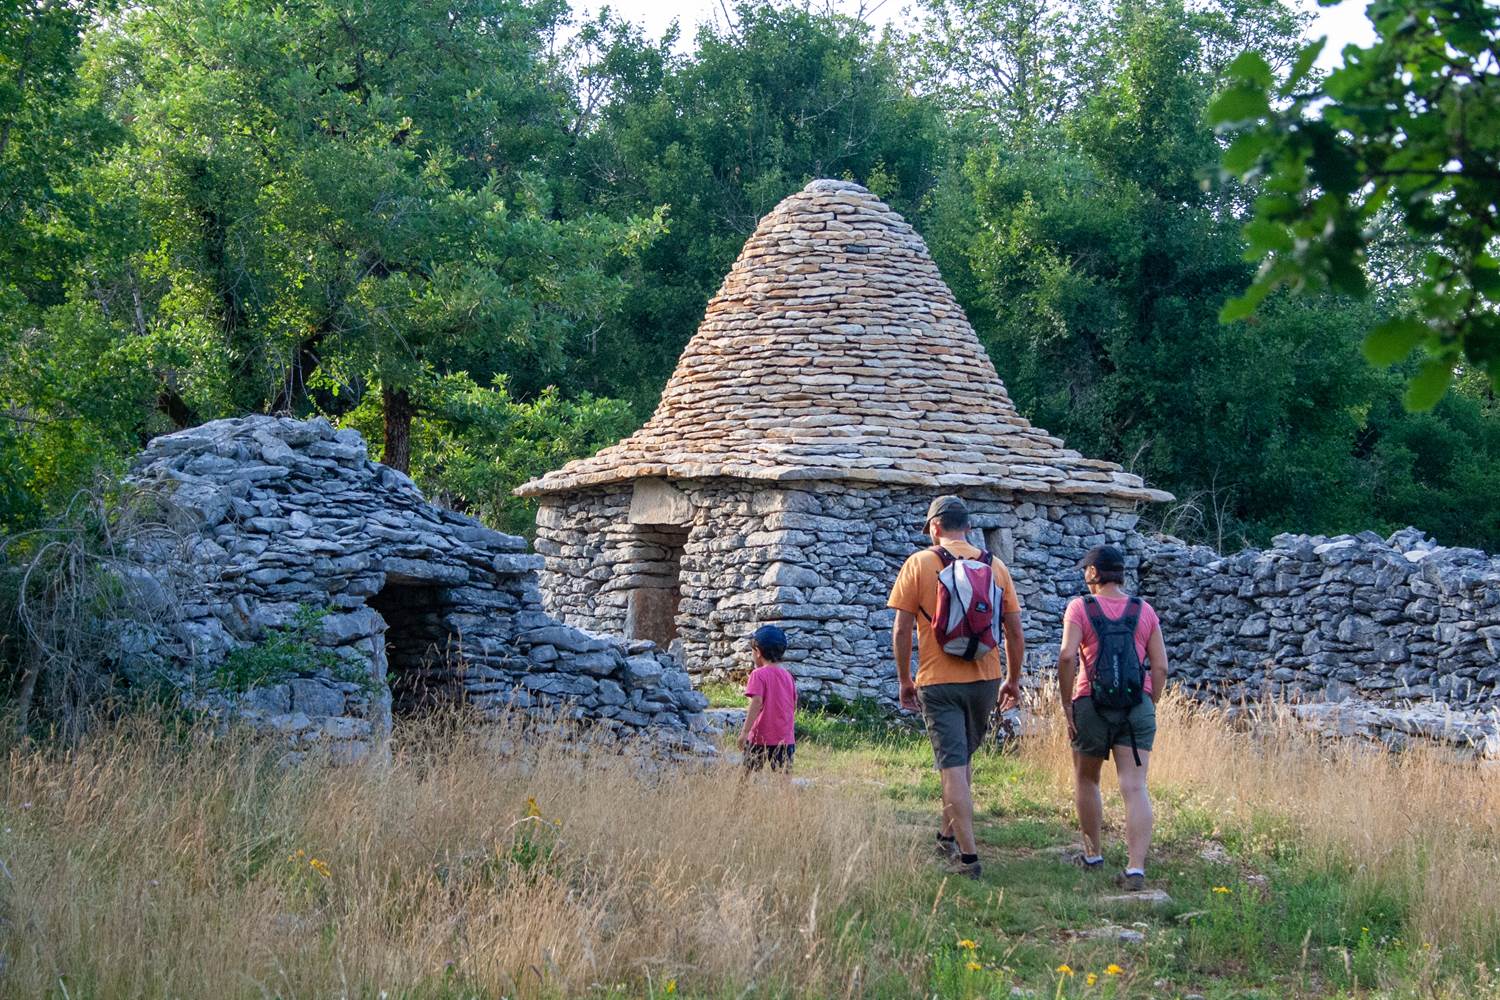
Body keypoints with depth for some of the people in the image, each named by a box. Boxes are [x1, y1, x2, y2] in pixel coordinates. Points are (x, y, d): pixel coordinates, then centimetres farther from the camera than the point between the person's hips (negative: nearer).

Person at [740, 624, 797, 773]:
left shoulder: (758, 674, -8)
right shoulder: (789, 676, 10)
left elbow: (757, 702, -19)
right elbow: (794, 706, 14)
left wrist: (745, 731, -21)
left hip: (760, 738, -5)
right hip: (786, 739, 5)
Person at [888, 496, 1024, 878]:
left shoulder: (919, 564, -4)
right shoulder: (995, 566, 5)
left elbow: (901, 631, -6)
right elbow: (1015, 632, 6)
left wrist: (904, 680, 4)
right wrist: (1013, 680, 17)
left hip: (938, 681, -4)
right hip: (985, 679, 4)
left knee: (953, 765, -2)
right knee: (962, 757, 22)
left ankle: (968, 855, -8)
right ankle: (948, 836, 33)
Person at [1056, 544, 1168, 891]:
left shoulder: (1080, 608, -1)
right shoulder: (1144, 611, 9)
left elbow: (1067, 657, -13)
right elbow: (1160, 667, 5)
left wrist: (1067, 706, -7)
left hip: (1092, 705, -2)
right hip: (1137, 706, 2)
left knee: (1086, 779, 20)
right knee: (1134, 788, -4)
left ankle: (1093, 853, 29)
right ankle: (1136, 868, -14)